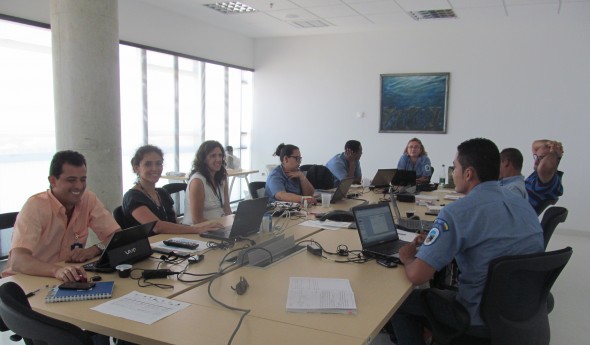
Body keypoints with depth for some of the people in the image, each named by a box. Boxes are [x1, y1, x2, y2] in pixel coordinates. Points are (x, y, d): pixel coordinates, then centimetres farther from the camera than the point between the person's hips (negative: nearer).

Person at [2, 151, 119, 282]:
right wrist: (56, 270, -45)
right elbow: (17, 260, -28)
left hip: (67, 281, 4)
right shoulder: (35, 206, -17)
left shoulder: (89, 199, -5)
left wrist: (94, 249, -22)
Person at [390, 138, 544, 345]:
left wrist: (407, 258, -3)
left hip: (483, 320, -7)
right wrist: (434, 240, 13)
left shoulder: (458, 212, -22)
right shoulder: (523, 204, 1)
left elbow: (417, 276, -26)